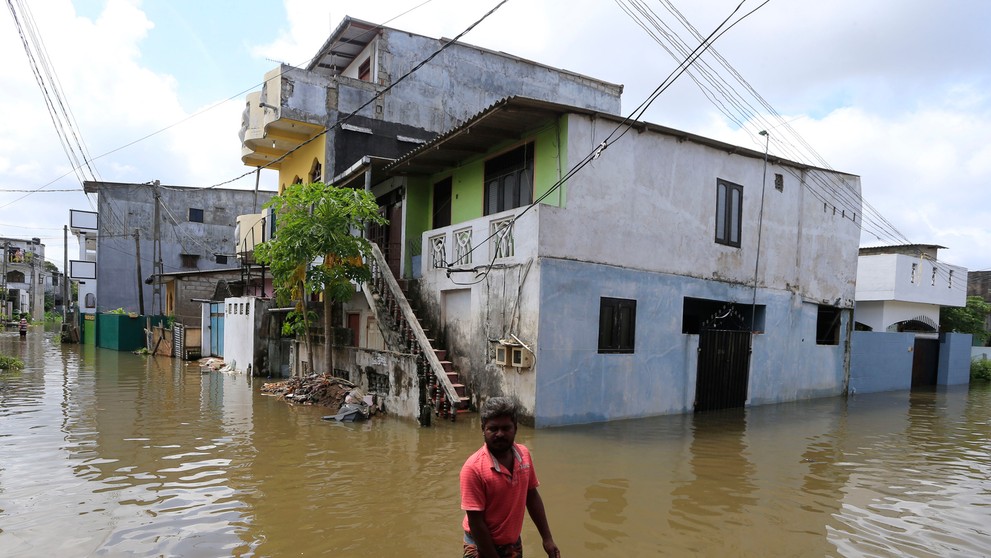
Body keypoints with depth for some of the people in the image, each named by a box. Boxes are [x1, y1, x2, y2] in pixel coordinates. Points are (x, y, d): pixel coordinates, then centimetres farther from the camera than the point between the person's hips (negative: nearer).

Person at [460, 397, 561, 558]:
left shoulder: (524, 454, -9)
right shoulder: (473, 468, -25)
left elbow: (532, 496, 3)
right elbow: (475, 522, -20)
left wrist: (547, 538, 4)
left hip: (514, 544, 5)